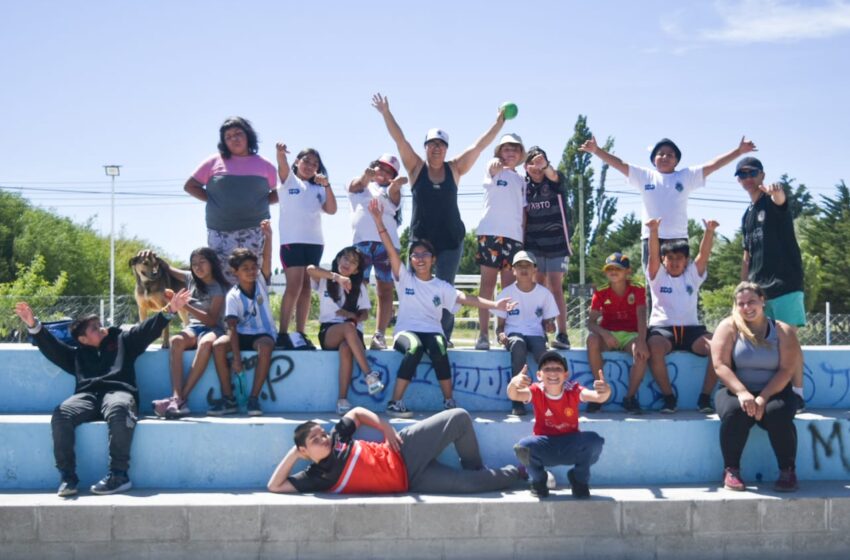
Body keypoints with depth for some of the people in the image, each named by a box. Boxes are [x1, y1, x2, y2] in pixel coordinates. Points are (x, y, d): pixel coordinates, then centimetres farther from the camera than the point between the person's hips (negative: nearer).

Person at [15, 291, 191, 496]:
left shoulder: (122, 341, 28)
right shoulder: (77, 354, 32)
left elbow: (147, 329, 18)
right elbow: (50, 346, 23)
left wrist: (169, 310, 5)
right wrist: (33, 325, 7)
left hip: (118, 391, -2)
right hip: (87, 395, 2)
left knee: (119, 411, -40)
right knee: (61, 415, -30)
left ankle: (119, 475, -37)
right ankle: (68, 477, -28)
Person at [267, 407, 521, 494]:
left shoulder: (336, 437, 0)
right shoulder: (317, 476, -11)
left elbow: (357, 412, 15)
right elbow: (275, 486, -18)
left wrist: (386, 428, 1)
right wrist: (293, 454, -16)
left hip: (405, 450, 4)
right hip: (409, 479, -4)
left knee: (459, 418, -9)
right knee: (468, 483, -15)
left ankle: (478, 468, 17)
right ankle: (514, 473, 14)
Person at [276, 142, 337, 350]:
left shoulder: (318, 189, 18)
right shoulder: (289, 180, 8)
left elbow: (332, 210, 5)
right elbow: (282, 165, -13)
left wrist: (326, 185, -5)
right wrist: (280, 153, -35)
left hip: (314, 242, 5)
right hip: (291, 240, -4)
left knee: (306, 286, 4)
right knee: (294, 286, -13)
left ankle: (300, 334, 7)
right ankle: (283, 334, -10)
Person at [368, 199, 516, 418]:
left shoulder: (441, 286, 11)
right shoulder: (404, 279, 7)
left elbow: (466, 298, -1)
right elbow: (391, 251, -4)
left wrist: (495, 305, -16)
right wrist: (379, 222, -15)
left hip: (432, 332, 1)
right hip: (406, 331, -1)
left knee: (438, 348, -34)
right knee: (416, 347, -36)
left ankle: (448, 400, -20)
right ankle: (394, 403, -31)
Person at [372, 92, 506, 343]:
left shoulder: (455, 169, 5)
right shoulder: (416, 168, 3)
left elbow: (479, 145, 2)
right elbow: (400, 139, -5)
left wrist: (499, 122, -3)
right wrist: (386, 113, -12)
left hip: (451, 238, 1)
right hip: (421, 238, -1)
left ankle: (445, 335, 7)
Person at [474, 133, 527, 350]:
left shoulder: (521, 181, 19)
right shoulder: (494, 171, 7)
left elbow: (523, 211, 17)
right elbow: (492, 167, -18)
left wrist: (525, 236, 6)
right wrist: (495, 162, -39)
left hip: (514, 236, 5)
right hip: (490, 232, -4)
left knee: (509, 286, 3)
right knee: (488, 283, -6)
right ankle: (483, 334, -6)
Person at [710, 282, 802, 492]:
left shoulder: (783, 331, 2)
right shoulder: (729, 327, 1)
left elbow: (787, 370, -8)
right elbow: (721, 365, -10)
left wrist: (763, 398, -22)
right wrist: (742, 393, -25)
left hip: (774, 392, 0)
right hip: (736, 391, 0)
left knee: (779, 414, -31)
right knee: (734, 412, -32)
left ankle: (788, 471, -11)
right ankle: (731, 470, -15)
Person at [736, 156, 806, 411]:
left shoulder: (773, 202, -2)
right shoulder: (747, 216, 19)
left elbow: (780, 199, -29)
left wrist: (776, 192, -53)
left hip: (785, 283, -7)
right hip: (758, 286, 7)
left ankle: (797, 394, -7)